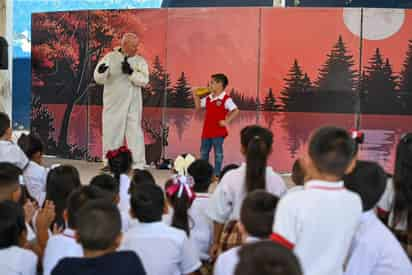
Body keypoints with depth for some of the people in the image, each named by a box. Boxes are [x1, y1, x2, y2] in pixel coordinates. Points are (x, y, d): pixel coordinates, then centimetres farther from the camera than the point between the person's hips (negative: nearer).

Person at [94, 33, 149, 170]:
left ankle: (138, 164, 1)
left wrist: (131, 72, -23)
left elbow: (144, 80, -9)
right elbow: (99, 79, -7)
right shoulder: (110, 58, 0)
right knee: (111, 132, 7)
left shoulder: (140, 61, 4)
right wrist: (101, 71, -29)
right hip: (113, 103, 0)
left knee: (135, 132, -1)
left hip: (133, 105, 0)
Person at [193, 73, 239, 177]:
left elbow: (236, 111, -18)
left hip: (218, 131, -7)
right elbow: (198, 106, 21)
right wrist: (196, 96, 8)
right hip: (207, 130, 7)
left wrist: (226, 121, -20)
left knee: (218, 153, 2)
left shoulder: (226, 99, -13)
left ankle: (217, 173, 9)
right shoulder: (208, 98, 8)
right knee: (203, 152, 15)